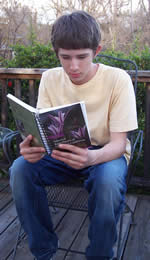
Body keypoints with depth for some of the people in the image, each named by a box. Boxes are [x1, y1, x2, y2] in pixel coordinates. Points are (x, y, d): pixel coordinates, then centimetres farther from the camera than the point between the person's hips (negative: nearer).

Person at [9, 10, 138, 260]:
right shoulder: (50, 78, -6)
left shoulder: (117, 79, -18)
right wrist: (32, 147, -33)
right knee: (20, 169, -24)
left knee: (109, 180, -37)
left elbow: (118, 143, -20)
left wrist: (93, 157, -43)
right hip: (63, 151, 3)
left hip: (106, 152, -3)